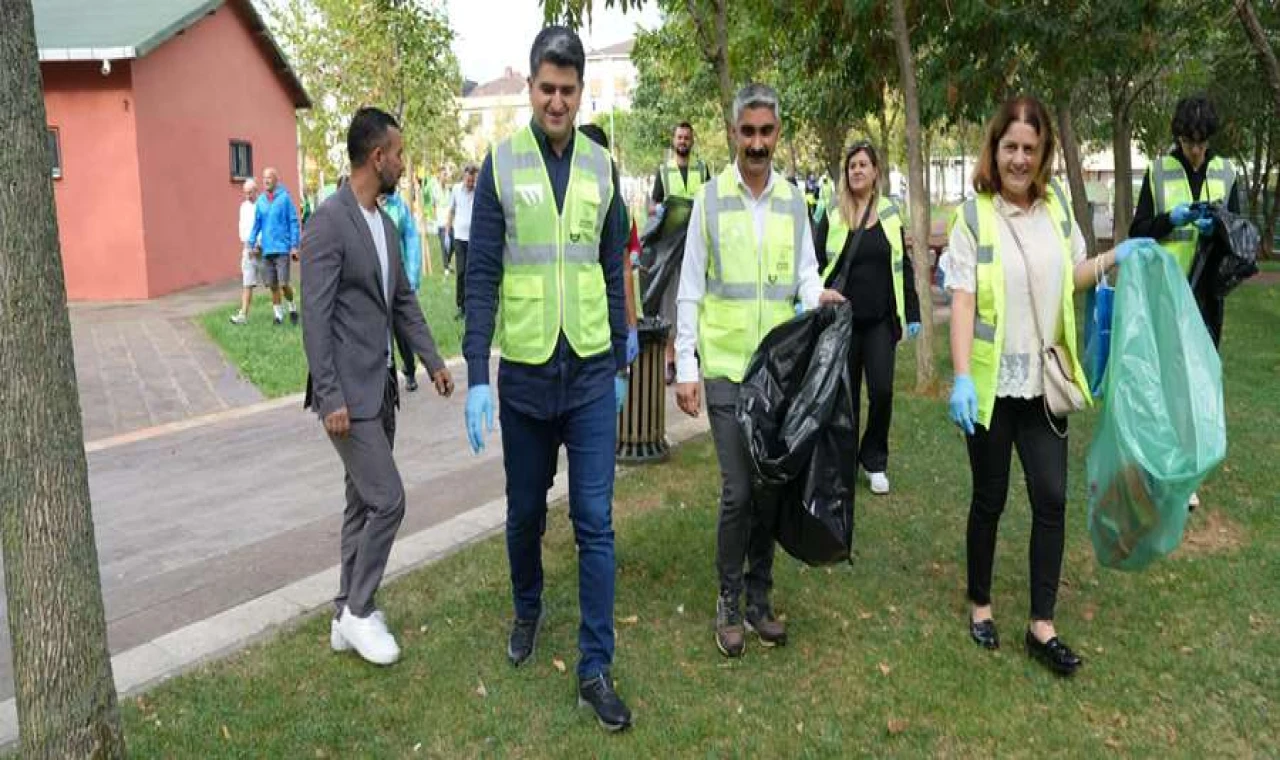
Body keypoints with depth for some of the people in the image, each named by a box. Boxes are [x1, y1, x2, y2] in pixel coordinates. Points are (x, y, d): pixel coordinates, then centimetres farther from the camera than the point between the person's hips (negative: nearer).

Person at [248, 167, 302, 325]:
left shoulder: (284, 197, -5)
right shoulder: (261, 200, 7)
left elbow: (293, 222, -5)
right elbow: (256, 223, 13)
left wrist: (294, 246, -9)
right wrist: (252, 243, 7)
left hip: (282, 248, -4)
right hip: (266, 249, 4)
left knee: (283, 283, -7)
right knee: (272, 285, 7)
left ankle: (292, 308, 17)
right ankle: (278, 314, 18)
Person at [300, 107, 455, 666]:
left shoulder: (385, 223, 11)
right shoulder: (328, 223, -15)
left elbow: (403, 300, 18)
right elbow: (316, 319, -18)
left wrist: (433, 361, 11)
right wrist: (331, 398, -20)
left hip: (381, 386, 9)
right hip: (349, 392, -9)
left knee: (363, 504, 13)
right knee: (387, 500, -7)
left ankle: (348, 616, 25)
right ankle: (359, 611, 12)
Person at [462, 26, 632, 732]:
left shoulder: (601, 166, 4)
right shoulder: (501, 163, -3)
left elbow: (613, 272, 10)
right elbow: (482, 275, -6)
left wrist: (621, 363, 11)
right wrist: (476, 376, -11)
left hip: (591, 374, 1)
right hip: (524, 373, -1)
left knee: (595, 523, 0)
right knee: (525, 513, 15)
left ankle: (596, 668, 11)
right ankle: (527, 611, 42)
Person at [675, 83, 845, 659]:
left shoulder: (793, 200, 7)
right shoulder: (710, 198, -1)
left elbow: (805, 271, 9)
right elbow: (689, 290, -1)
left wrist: (818, 293, -15)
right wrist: (684, 368, -6)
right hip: (726, 367, -3)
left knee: (771, 488, 9)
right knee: (738, 491, -5)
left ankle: (759, 599, 24)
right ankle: (729, 603, 13)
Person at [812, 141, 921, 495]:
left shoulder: (890, 214, 6)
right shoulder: (832, 216, 0)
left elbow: (902, 266, 9)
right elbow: (816, 264, -1)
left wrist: (912, 314, 6)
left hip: (880, 320, 1)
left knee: (882, 391, -3)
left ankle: (874, 461, 16)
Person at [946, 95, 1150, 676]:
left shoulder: (1057, 206, 5)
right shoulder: (974, 216, -8)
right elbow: (962, 300, -15)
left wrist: (1114, 258, 3)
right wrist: (961, 377, -23)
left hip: (1045, 382, 4)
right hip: (992, 383, -4)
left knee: (1051, 498, 3)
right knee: (990, 498, 8)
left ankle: (1042, 626, 16)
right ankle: (979, 603, 29)